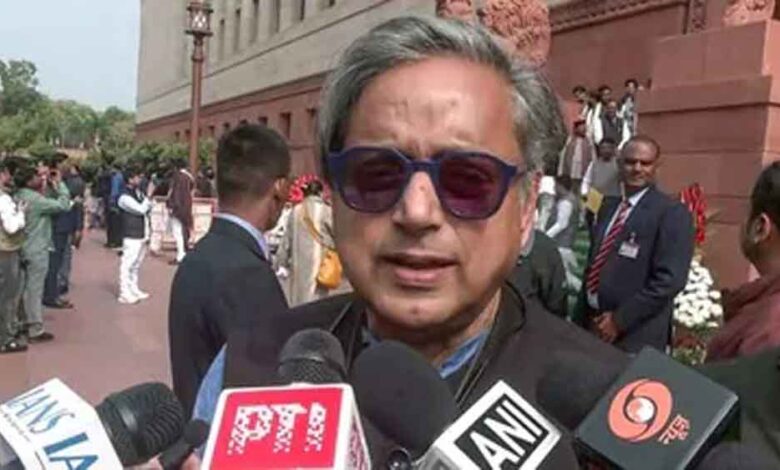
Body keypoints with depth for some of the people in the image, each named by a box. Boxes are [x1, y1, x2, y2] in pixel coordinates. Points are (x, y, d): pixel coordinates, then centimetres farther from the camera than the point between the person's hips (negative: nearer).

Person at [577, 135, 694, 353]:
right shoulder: (608, 206, 12)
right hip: (592, 323, 6)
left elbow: (669, 279, -18)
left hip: (635, 335, -6)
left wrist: (620, 320, -17)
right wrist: (583, 315, 8)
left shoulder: (672, 213, -10)